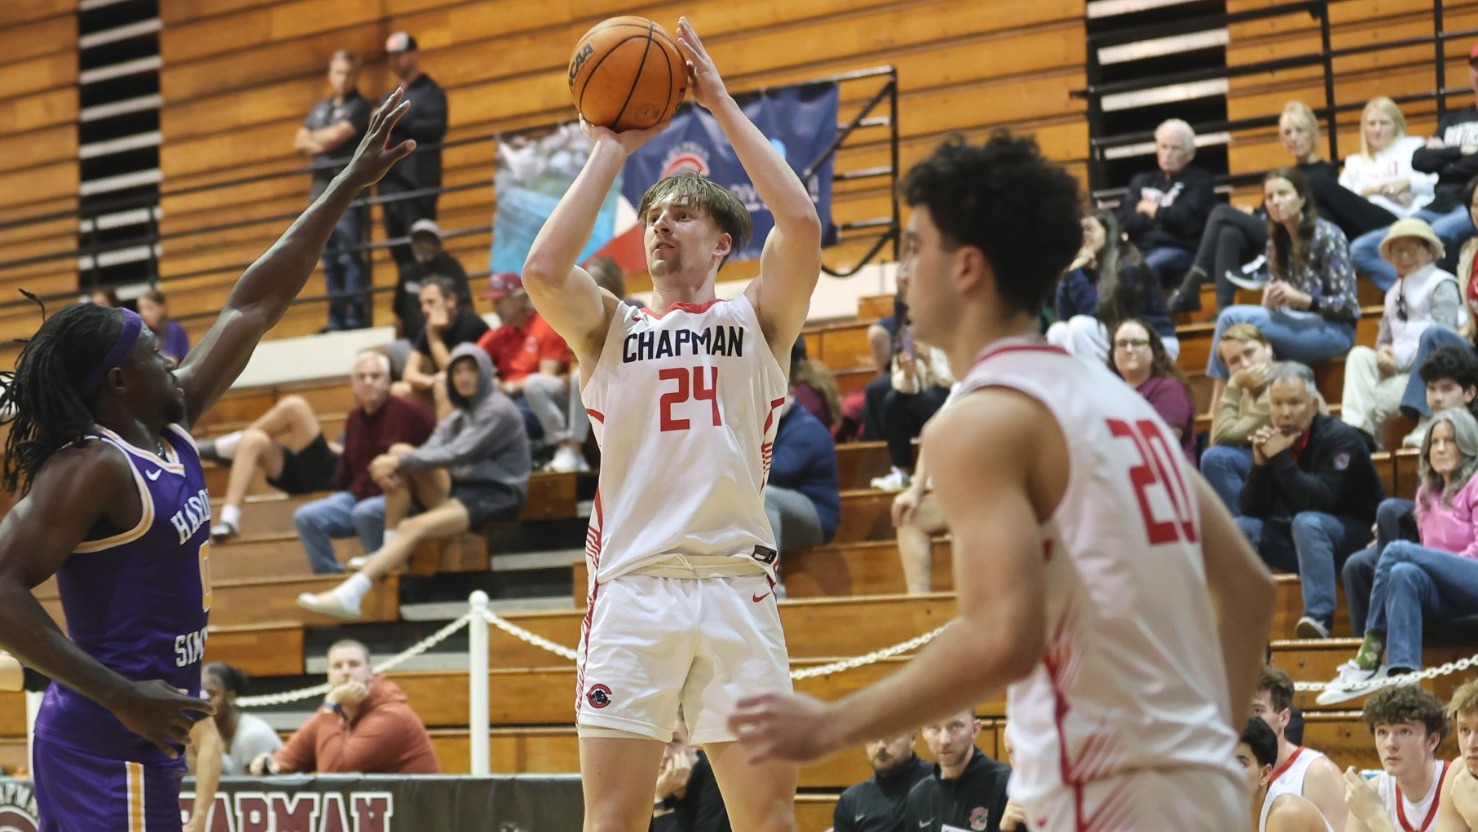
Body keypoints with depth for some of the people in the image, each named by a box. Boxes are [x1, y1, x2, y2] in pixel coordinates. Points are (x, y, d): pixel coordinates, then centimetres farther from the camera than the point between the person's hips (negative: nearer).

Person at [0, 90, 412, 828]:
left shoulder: (170, 433, 10)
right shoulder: (92, 469, -15)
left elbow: (253, 307, 15)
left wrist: (351, 185, 17)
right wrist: (123, 697, -25)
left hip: (138, 740, 10)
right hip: (111, 745, -10)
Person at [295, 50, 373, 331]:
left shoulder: (359, 106, 1)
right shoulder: (320, 108, 21)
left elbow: (337, 135, -10)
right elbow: (300, 143, 14)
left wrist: (313, 138, 7)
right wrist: (322, 143, -4)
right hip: (322, 188, 7)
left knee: (350, 257, -12)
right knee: (330, 260, 5)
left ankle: (357, 317, -14)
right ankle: (336, 320, 6)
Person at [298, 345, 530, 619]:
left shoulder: (499, 411, -10)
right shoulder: (461, 413, 17)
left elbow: (457, 454, -19)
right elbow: (434, 449, 2)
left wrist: (400, 462, -20)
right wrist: (396, 465, -18)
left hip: (497, 496, -8)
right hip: (461, 487, 8)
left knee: (413, 527, -29)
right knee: (399, 453, -6)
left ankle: (349, 595, -39)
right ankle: (391, 552, -9)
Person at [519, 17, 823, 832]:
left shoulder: (756, 320, 13)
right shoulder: (610, 328, 15)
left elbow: (802, 226, -5)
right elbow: (543, 270, -6)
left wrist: (723, 105, 0)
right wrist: (612, 148, 2)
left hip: (735, 587, 0)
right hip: (631, 587, 0)